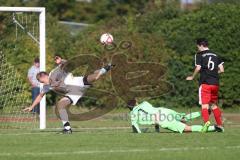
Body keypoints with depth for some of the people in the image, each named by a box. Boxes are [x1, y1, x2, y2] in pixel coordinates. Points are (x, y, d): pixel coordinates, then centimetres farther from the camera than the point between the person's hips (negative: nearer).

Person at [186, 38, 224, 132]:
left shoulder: (199, 55, 1)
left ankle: (206, 122, -31)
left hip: (205, 83, -5)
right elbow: (221, 70, 11)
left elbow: (198, 68, -11)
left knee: (204, 104, -9)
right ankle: (220, 125, 16)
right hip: (215, 83, 5)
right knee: (214, 105, 18)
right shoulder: (215, 55, 17)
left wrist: (192, 77, 4)